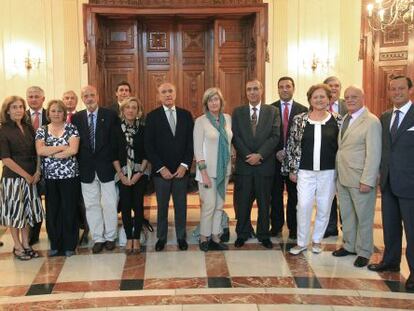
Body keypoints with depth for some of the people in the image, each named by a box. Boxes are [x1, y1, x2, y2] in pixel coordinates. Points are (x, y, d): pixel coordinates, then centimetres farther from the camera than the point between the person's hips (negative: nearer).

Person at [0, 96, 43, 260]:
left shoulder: (28, 127, 6)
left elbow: (36, 151, 9)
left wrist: (37, 171, -4)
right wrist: (26, 175, -14)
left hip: (30, 177, 5)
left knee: (27, 210, 12)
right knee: (14, 211, 5)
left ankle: (26, 244, 24)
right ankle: (17, 246, 18)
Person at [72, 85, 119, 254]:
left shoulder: (110, 115, -2)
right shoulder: (76, 118, 5)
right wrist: (78, 165, -1)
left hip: (106, 168, -2)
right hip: (86, 170, 2)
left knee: (109, 204, 6)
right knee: (91, 205, 9)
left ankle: (110, 237, 21)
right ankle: (98, 238, 21)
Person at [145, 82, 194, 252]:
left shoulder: (186, 115, 5)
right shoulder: (152, 116, -1)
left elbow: (190, 142, 3)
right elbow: (149, 145, -5)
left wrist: (185, 165, -7)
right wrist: (161, 168, -11)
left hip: (181, 170, 2)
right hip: (161, 171, -1)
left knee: (181, 206, 9)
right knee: (162, 206, 9)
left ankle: (181, 237, 23)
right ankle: (161, 237, 23)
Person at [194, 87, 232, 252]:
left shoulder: (227, 118, 6)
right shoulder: (200, 121, -7)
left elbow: (230, 142, 12)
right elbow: (198, 148, -10)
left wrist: (229, 166, 7)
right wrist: (203, 172, -15)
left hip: (224, 169, 5)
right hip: (208, 169, -5)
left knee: (219, 205, 9)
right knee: (209, 205, -4)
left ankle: (215, 237, 19)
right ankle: (204, 238, 13)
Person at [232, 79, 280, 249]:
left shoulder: (272, 111, 4)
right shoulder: (238, 112, 6)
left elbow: (275, 136, -5)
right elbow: (235, 137, -1)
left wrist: (259, 155, -14)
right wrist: (248, 156, -12)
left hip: (265, 164, 0)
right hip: (244, 164, 1)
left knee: (264, 202, 9)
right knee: (243, 202, 7)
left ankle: (263, 235, 22)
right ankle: (242, 234, 21)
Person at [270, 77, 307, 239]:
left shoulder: (303, 110, 3)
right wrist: (276, 152, -10)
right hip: (275, 158, 0)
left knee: (294, 195, 7)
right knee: (275, 194, 8)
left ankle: (293, 228, 17)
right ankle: (276, 226, 20)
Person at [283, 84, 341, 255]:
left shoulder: (337, 120, 0)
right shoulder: (299, 120, 0)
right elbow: (292, 145, 3)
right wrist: (292, 170, 1)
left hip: (328, 172, 1)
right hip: (305, 171, 0)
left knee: (324, 207, 9)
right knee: (303, 206, -1)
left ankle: (317, 240, 28)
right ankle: (301, 242, 15)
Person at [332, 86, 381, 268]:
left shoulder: (371, 122, -12)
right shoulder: (344, 120, 11)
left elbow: (373, 154, -16)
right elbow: (341, 147, 10)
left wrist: (367, 181, -20)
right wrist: (338, 173, 3)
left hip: (360, 179, -7)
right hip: (342, 177, 7)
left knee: (363, 216, 7)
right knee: (346, 214, 18)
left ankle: (364, 252, 22)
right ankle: (349, 245, 34)